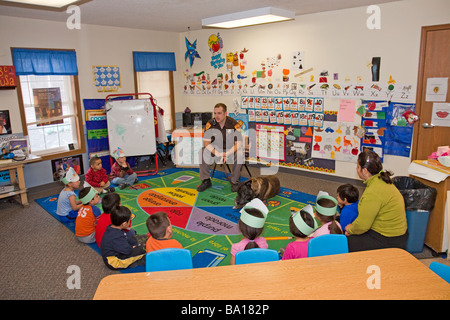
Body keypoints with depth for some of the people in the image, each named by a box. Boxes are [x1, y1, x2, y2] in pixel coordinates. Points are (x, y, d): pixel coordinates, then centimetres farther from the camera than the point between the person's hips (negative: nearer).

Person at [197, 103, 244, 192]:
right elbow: (206, 142, -12)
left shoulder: (233, 124, -19)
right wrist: (219, 154, -27)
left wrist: (227, 154, -33)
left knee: (240, 154, -33)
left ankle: (234, 181, -12)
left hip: (231, 148, -2)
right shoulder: (210, 124, -13)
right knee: (202, 152, -22)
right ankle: (206, 181, -8)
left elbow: (239, 143, -18)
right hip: (216, 148, 2)